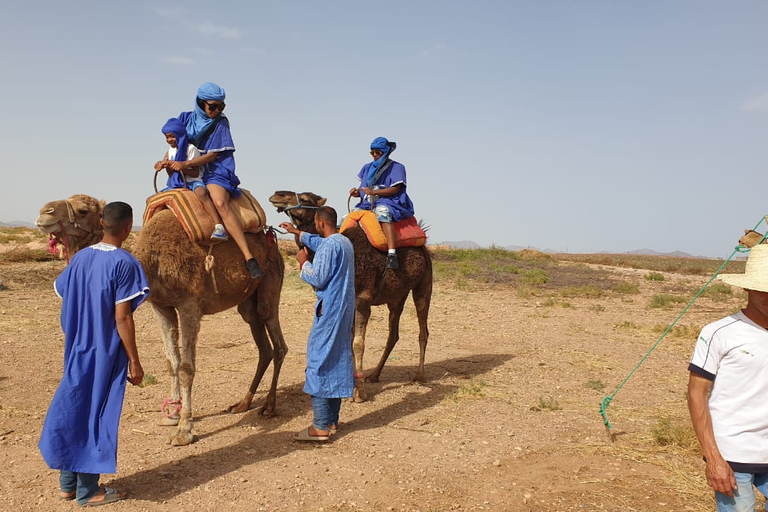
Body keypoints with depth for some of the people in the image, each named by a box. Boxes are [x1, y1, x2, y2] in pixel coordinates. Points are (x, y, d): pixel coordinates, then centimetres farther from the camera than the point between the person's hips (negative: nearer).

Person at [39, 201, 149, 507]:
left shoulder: (79, 258, 3)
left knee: (72, 410, 16)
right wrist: (134, 361, -12)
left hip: (77, 352, 6)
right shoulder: (124, 263, -16)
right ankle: (87, 490, 16)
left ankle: (68, 482, 28)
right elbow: (122, 317, -18)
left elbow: (66, 305, 8)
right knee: (96, 415, 4)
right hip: (105, 354, -6)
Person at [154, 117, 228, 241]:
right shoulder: (170, 150, 12)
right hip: (176, 185, 8)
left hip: (193, 182, -8)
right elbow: (172, 175, 12)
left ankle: (219, 227, -55)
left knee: (201, 193, -42)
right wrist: (166, 165, -10)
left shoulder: (191, 149, -9)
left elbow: (195, 173, -13)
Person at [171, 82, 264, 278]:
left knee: (221, 204, -34)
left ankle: (249, 258, -42)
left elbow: (213, 155, -6)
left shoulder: (220, 123, -1)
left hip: (214, 173, -6)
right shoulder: (185, 118, 10)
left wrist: (187, 163, -16)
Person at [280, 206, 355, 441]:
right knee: (338, 362, 13)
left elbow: (318, 279, -19)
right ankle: (332, 420, 21)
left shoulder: (329, 245, -16)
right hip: (345, 310, 10)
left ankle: (320, 427, -7)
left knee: (319, 362, -7)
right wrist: (297, 233, 45)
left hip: (329, 311, -10)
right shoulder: (344, 242, 14)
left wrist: (303, 263, -2)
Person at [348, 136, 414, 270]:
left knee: (382, 212, -41)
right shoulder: (368, 167, 20)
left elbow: (395, 189, -10)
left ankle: (392, 254, -53)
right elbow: (364, 189, 21)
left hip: (387, 203, -7)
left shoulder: (396, 167, 2)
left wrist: (374, 192, -20)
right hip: (367, 204, 7)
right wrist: (357, 192, -4)